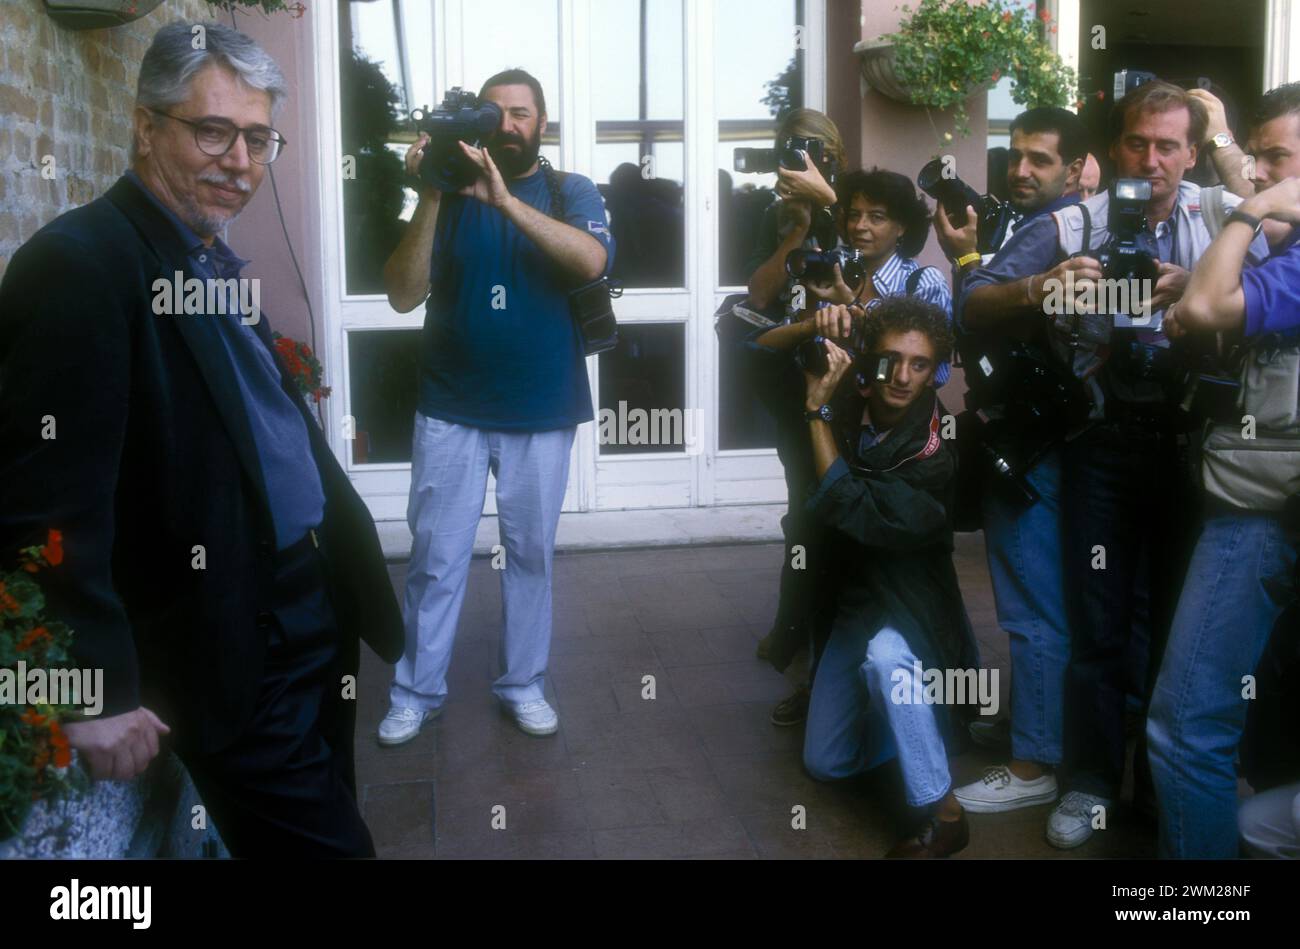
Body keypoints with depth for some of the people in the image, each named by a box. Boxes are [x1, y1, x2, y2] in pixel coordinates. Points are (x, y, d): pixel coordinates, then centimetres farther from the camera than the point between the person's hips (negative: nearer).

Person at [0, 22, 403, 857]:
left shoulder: (217, 262, 11)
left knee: (323, 824, 21)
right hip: (233, 654, -9)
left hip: (312, 616, 9)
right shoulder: (80, 264, -17)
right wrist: (100, 688, -22)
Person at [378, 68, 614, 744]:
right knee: (436, 558, 5)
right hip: (450, 410, 0)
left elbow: (593, 260, -21)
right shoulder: (450, 193, 2)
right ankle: (417, 690, 20)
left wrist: (504, 198, -28)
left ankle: (524, 682, 27)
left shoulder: (571, 193, 1)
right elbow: (403, 295, -8)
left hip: (542, 413, 0)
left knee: (531, 553, 11)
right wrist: (431, 198, -18)